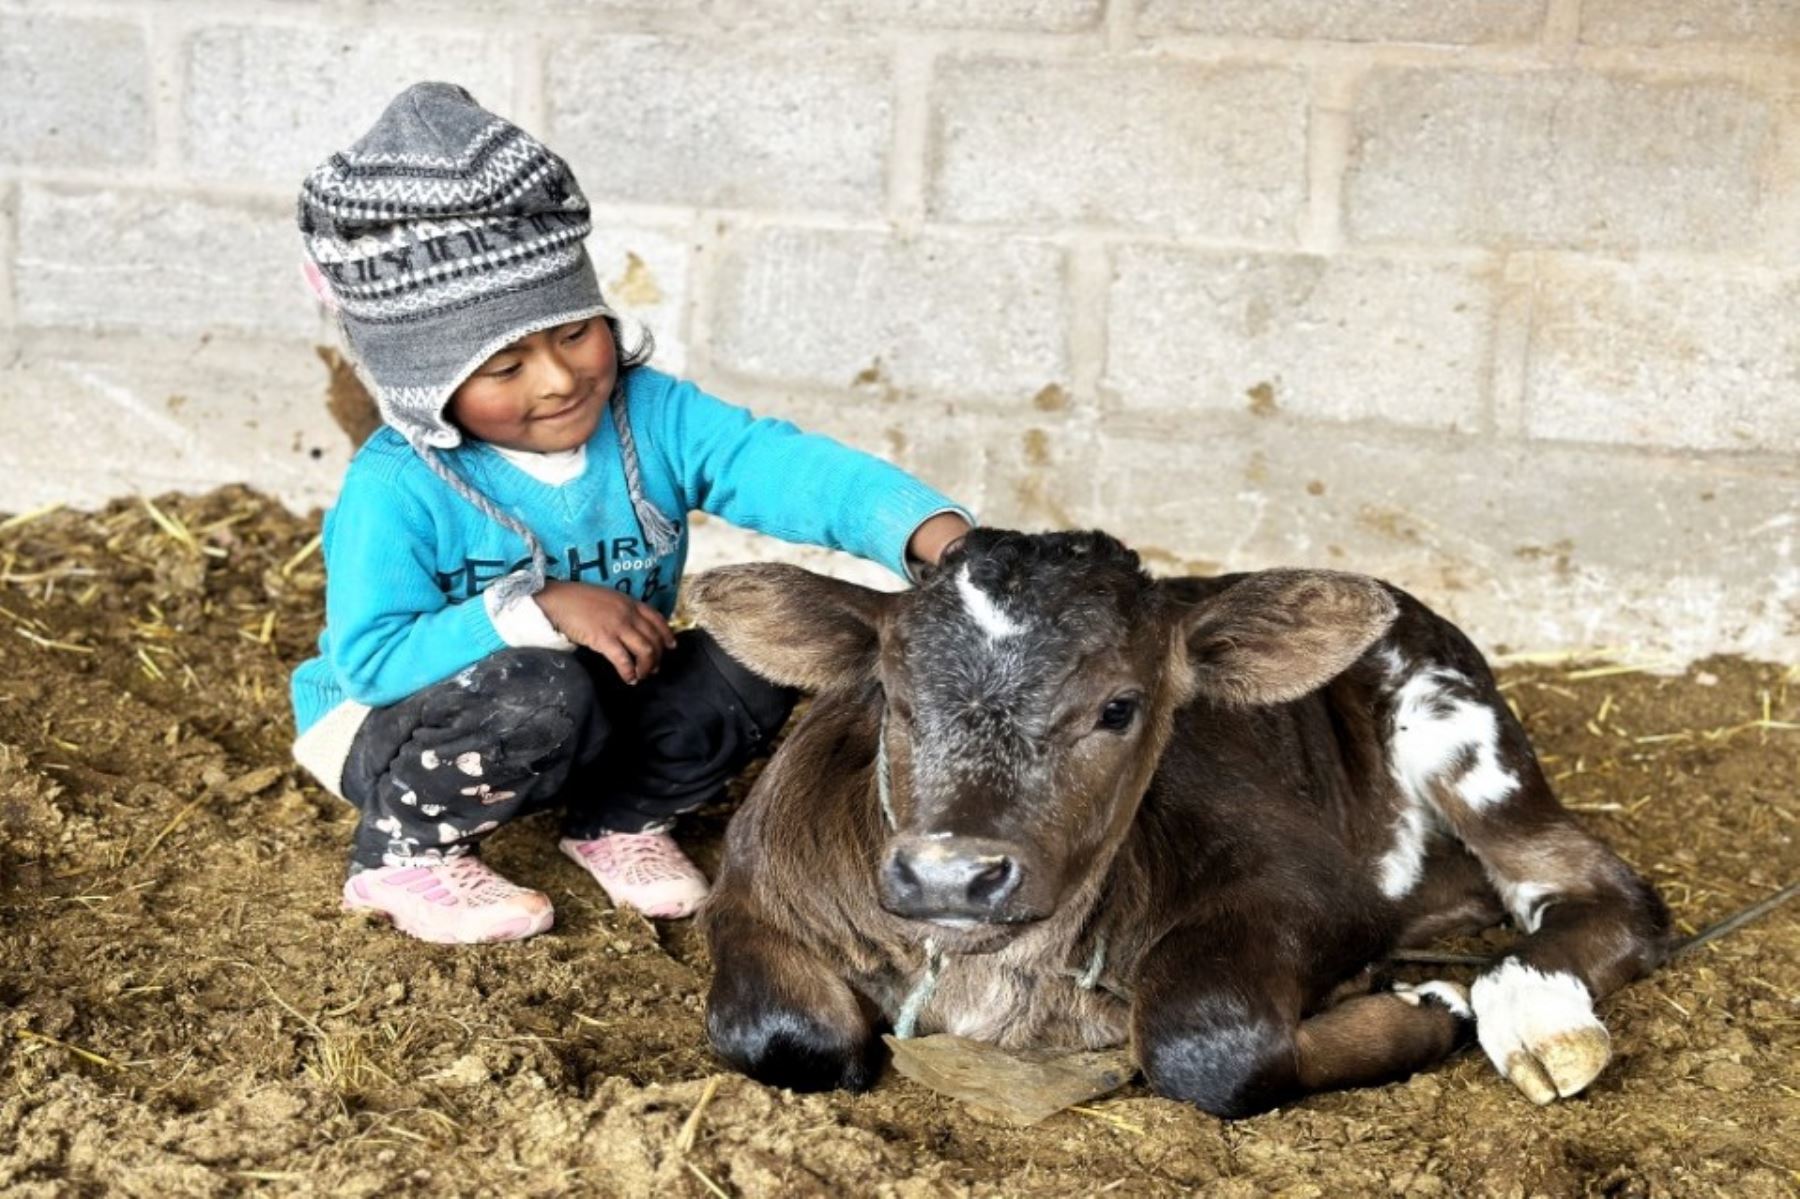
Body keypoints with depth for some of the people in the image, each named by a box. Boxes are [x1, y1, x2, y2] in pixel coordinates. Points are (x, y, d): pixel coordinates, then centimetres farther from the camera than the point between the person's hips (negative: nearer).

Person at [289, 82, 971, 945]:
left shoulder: (652, 417, -16)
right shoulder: (397, 489, -26)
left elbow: (795, 470, -28)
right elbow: (371, 658, -30)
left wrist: (936, 534, -46)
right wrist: (536, 608, -37)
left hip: (606, 713, 4)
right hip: (394, 727, -4)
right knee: (545, 694, -37)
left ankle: (619, 819, 9)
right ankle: (406, 850, -6)